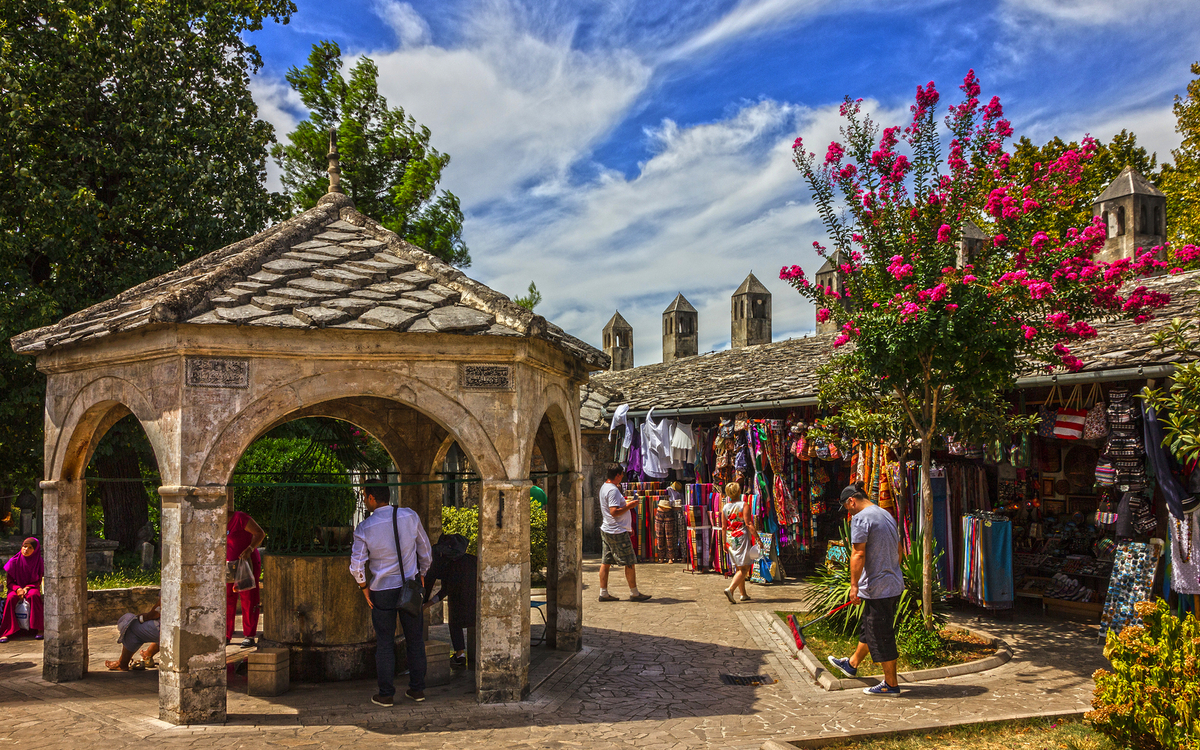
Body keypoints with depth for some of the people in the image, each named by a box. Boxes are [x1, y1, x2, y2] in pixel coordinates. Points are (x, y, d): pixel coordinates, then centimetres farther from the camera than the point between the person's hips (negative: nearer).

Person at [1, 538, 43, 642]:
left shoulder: (38, 562, -2)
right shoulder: (14, 561, -4)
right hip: (16, 588, 0)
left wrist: (27, 588, -17)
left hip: (31, 587, 0)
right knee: (11, 598, -34)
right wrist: (18, 589, -19)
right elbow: (9, 581, -1)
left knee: (34, 595, -35)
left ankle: (36, 629, -31)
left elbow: (38, 581, 1)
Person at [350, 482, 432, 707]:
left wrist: (364, 587, 4)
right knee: (415, 638, 11)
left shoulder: (365, 528, -11)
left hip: (382, 591, -2)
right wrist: (421, 575, 18)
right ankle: (417, 689, 18)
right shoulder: (410, 516, -4)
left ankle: (386, 694, 10)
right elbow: (425, 550, 5)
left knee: (385, 642, 6)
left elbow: (356, 566, -12)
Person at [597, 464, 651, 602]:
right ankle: (634, 593, 7)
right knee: (630, 562, 0)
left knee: (606, 562, 9)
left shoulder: (604, 488, 13)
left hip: (606, 530, 10)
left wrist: (625, 503, 20)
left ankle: (603, 593, 11)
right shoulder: (613, 490, -19)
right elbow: (614, 512, -26)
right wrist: (629, 506, -16)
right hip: (617, 532, -10)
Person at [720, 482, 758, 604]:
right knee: (744, 568, -4)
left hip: (731, 539, 6)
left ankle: (743, 594, 19)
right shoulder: (744, 505, -9)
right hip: (742, 538, -6)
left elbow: (724, 526, 7)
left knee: (739, 568, 14)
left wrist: (725, 543, 14)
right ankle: (730, 589, -21)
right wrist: (757, 538, -11)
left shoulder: (725, 507, 5)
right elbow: (749, 524, -14)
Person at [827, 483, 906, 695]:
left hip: (877, 588, -10)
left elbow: (859, 554, -21)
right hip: (894, 584, 10)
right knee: (869, 628, 23)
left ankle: (891, 684, 9)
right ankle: (852, 664, 41)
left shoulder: (860, 518, -15)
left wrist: (854, 585, -17)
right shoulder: (887, 515, 14)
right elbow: (898, 550, 22)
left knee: (881, 637, 1)